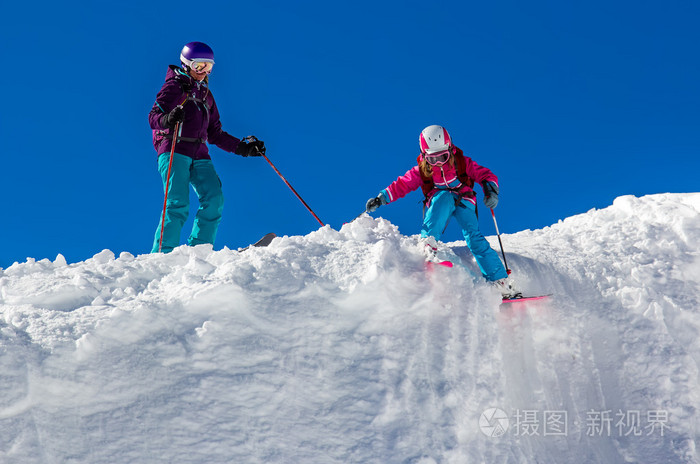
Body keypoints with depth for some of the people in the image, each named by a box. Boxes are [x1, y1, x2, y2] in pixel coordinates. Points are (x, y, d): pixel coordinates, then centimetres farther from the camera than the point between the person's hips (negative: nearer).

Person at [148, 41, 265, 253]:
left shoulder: (206, 95, 26)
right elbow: (154, 116, -6)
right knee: (178, 204, -19)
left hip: (199, 155, 6)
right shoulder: (174, 86, 7)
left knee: (214, 198, -14)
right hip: (174, 152, -6)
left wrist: (243, 147, 18)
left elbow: (215, 134, 27)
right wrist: (168, 119, -29)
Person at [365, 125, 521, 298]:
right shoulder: (421, 171, 0)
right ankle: (428, 243, -48)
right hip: (438, 206, 0)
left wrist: (491, 190, -25)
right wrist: (380, 199, -12)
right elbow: (401, 185, 1)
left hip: (464, 201, 0)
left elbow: (486, 175, -4)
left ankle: (503, 283, -22)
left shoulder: (463, 163, -4)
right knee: (445, 197, -35)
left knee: (473, 235, -23)